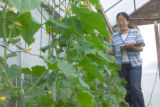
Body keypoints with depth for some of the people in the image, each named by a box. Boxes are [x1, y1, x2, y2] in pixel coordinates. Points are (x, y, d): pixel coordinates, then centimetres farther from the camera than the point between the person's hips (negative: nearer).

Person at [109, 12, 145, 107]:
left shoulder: (135, 32, 4)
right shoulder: (115, 36, 12)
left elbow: (141, 48, -3)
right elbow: (114, 52, 13)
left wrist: (132, 47, -21)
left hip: (134, 64, -3)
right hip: (121, 66, 3)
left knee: (136, 89, -10)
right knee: (127, 90, 3)